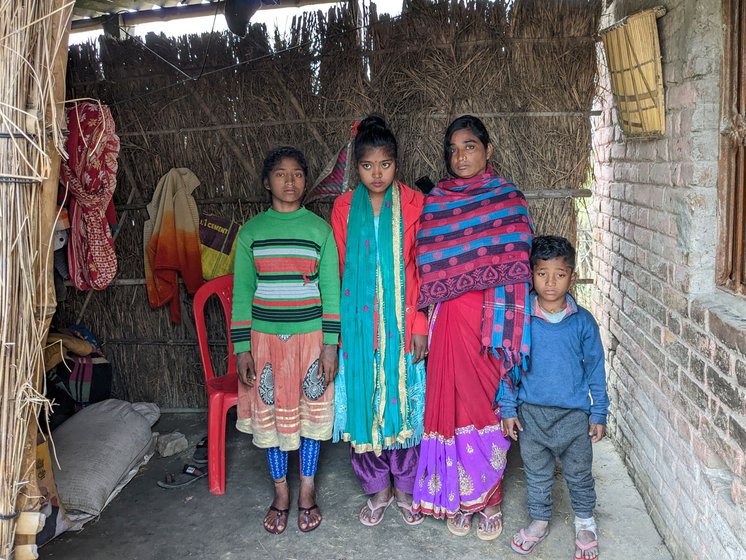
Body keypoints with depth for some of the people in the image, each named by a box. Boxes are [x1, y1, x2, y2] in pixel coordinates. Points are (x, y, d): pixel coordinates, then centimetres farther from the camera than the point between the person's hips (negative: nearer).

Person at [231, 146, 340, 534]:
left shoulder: (320, 229, -1)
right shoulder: (251, 231, 2)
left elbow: (331, 290, -2)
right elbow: (242, 292, 3)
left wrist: (330, 344, -6)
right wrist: (241, 347, -2)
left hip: (310, 336, -1)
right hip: (265, 338, 1)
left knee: (311, 411, 8)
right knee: (269, 413, 9)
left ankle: (307, 492, 26)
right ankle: (280, 493, 27)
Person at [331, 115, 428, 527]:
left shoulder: (412, 204, -2)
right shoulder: (344, 208, 3)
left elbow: (423, 269, -1)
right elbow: (339, 272, 5)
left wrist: (419, 325, -6)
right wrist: (338, 329, 2)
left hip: (401, 327, -1)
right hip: (357, 328, 2)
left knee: (404, 405, 6)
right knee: (362, 405, 7)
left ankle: (405, 489, 27)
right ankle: (377, 489, 28)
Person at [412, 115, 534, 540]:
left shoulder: (508, 198, 0)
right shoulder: (436, 201, 9)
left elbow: (516, 266, -5)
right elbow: (428, 268, 10)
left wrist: (506, 326, -12)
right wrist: (426, 323, 4)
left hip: (491, 317, -2)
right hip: (449, 321, 3)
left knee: (487, 405, 4)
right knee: (452, 403, 6)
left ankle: (488, 499, 21)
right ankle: (459, 498, 22)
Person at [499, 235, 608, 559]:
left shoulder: (583, 322, -8)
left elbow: (595, 369, 0)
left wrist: (599, 413, 2)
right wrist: (508, 408, -1)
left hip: (574, 414, 0)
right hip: (531, 413, 0)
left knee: (579, 473, 15)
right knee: (536, 473, 17)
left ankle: (585, 522, 40)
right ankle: (539, 521, 39)